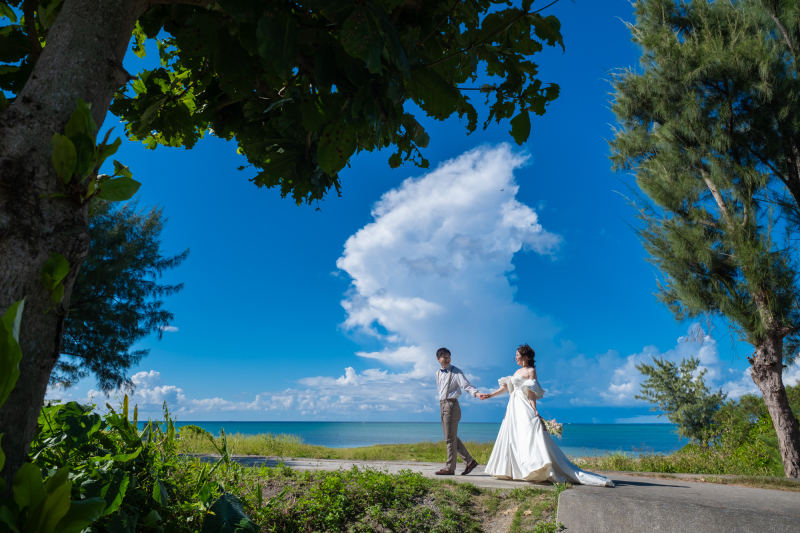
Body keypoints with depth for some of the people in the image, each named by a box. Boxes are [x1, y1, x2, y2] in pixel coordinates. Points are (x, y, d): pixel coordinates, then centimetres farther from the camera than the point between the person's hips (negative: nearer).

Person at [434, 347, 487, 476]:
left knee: (450, 438, -5)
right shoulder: (438, 373, 14)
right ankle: (469, 461, 20)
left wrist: (476, 393, -32)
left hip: (452, 405, -7)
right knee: (451, 437, 11)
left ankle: (449, 468, 4)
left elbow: (466, 385, -16)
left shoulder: (455, 372, -5)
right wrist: (441, 403, 15)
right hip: (443, 405, 8)